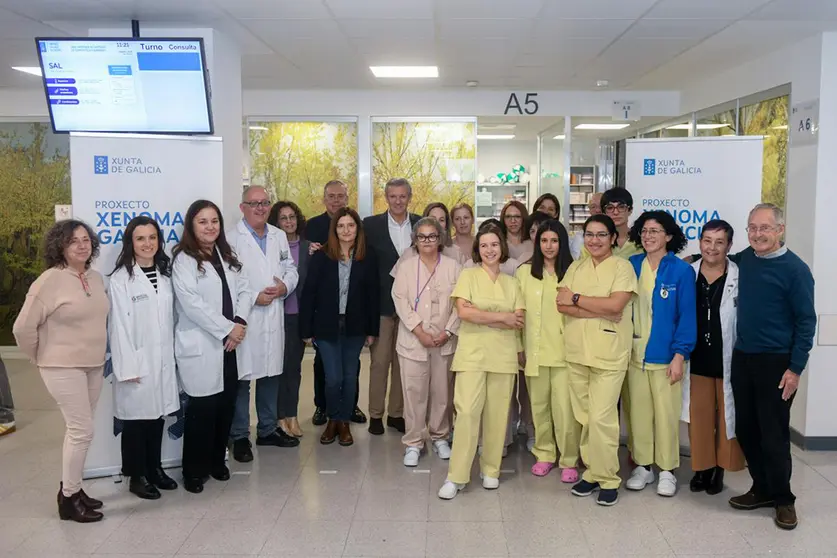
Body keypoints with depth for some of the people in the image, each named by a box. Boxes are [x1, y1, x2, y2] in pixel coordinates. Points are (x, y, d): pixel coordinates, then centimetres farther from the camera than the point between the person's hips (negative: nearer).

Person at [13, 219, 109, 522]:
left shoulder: (96, 278, 4)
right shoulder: (50, 280, -16)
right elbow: (23, 327, -13)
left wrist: (99, 354, 13)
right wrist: (41, 358, -1)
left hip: (93, 366, 6)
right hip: (63, 367, -6)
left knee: (78, 429, 15)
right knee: (83, 430, -6)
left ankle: (71, 487, 29)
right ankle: (68, 499, 8)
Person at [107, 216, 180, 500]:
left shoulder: (165, 275, 8)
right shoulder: (121, 279, -9)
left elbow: (171, 318, 9)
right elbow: (119, 326, -11)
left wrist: (175, 357, 7)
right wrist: (127, 368, -14)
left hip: (163, 361, 5)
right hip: (136, 363, -5)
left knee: (157, 415, 13)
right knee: (136, 418, 4)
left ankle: (155, 468, 27)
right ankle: (137, 476, 17)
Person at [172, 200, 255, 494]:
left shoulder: (227, 255, 15)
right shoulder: (184, 260, -7)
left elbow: (244, 290, 8)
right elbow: (191, 303, -17)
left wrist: (240, 322, -10)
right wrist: (227, 329, -17)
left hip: (231, 344, 6)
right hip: (201, 346, -6)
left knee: (226, 406, 11)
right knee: (202, 409, -1)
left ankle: (217, 461, 26)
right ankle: (194, 470, 13)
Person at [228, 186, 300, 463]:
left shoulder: (279, 236, 13)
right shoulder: (231, 239, -8)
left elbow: (291, 269, 14)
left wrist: (285, 286, -6)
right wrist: (253, 298, -17)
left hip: (274, 318, 6)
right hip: (243, 319, -6)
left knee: (270, 374, 15)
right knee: (241, 378, 0)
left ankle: (268, 430, 30)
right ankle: (239, 437, 13)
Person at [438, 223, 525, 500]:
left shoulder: (511, 283, 13)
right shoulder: (468, 275, 5)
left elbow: (519, 322, 1)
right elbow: (463, 312, -10)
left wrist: (480, 315, -9)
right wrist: (501, 317, -8)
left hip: (503, 355, 3)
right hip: (472, 354, -3)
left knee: (497, 414, 4)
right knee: (467, 411, -10)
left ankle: (491, 470, 19)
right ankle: (456, 476, -3)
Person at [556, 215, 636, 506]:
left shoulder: (622, 267, -2)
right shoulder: (575, 267, 11)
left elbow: (615, 305, -16)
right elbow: (562, 304, -2)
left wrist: (577, 299, -6)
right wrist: (601, 310, -11)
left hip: (608, 353, -4)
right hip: (576, 351, 4)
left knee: (601, 417, -8)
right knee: (583, 416, 8)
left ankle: (607, 478, 7)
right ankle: (592, 471, 21)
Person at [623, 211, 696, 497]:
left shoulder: (681, 270, -7)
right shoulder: (631, 266, 4)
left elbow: (687, 315, -8)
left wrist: (680, 354, -13)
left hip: (665, 354, -3)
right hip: (635, 353, 4)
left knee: (666, 414, 4)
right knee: (638, 411, 10)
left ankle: (667, 470, 18)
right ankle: (642, 466, 23)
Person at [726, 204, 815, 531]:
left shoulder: (795, 269, -11)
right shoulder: (744, 259, 4)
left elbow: (806, 322, -10)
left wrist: (795, 369, -13)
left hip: (776, 363, -5)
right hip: (742, 358, 5)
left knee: (774, 433, 2)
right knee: (745, 428, 11)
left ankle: (783, 498, 19)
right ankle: (763, 489, 28)